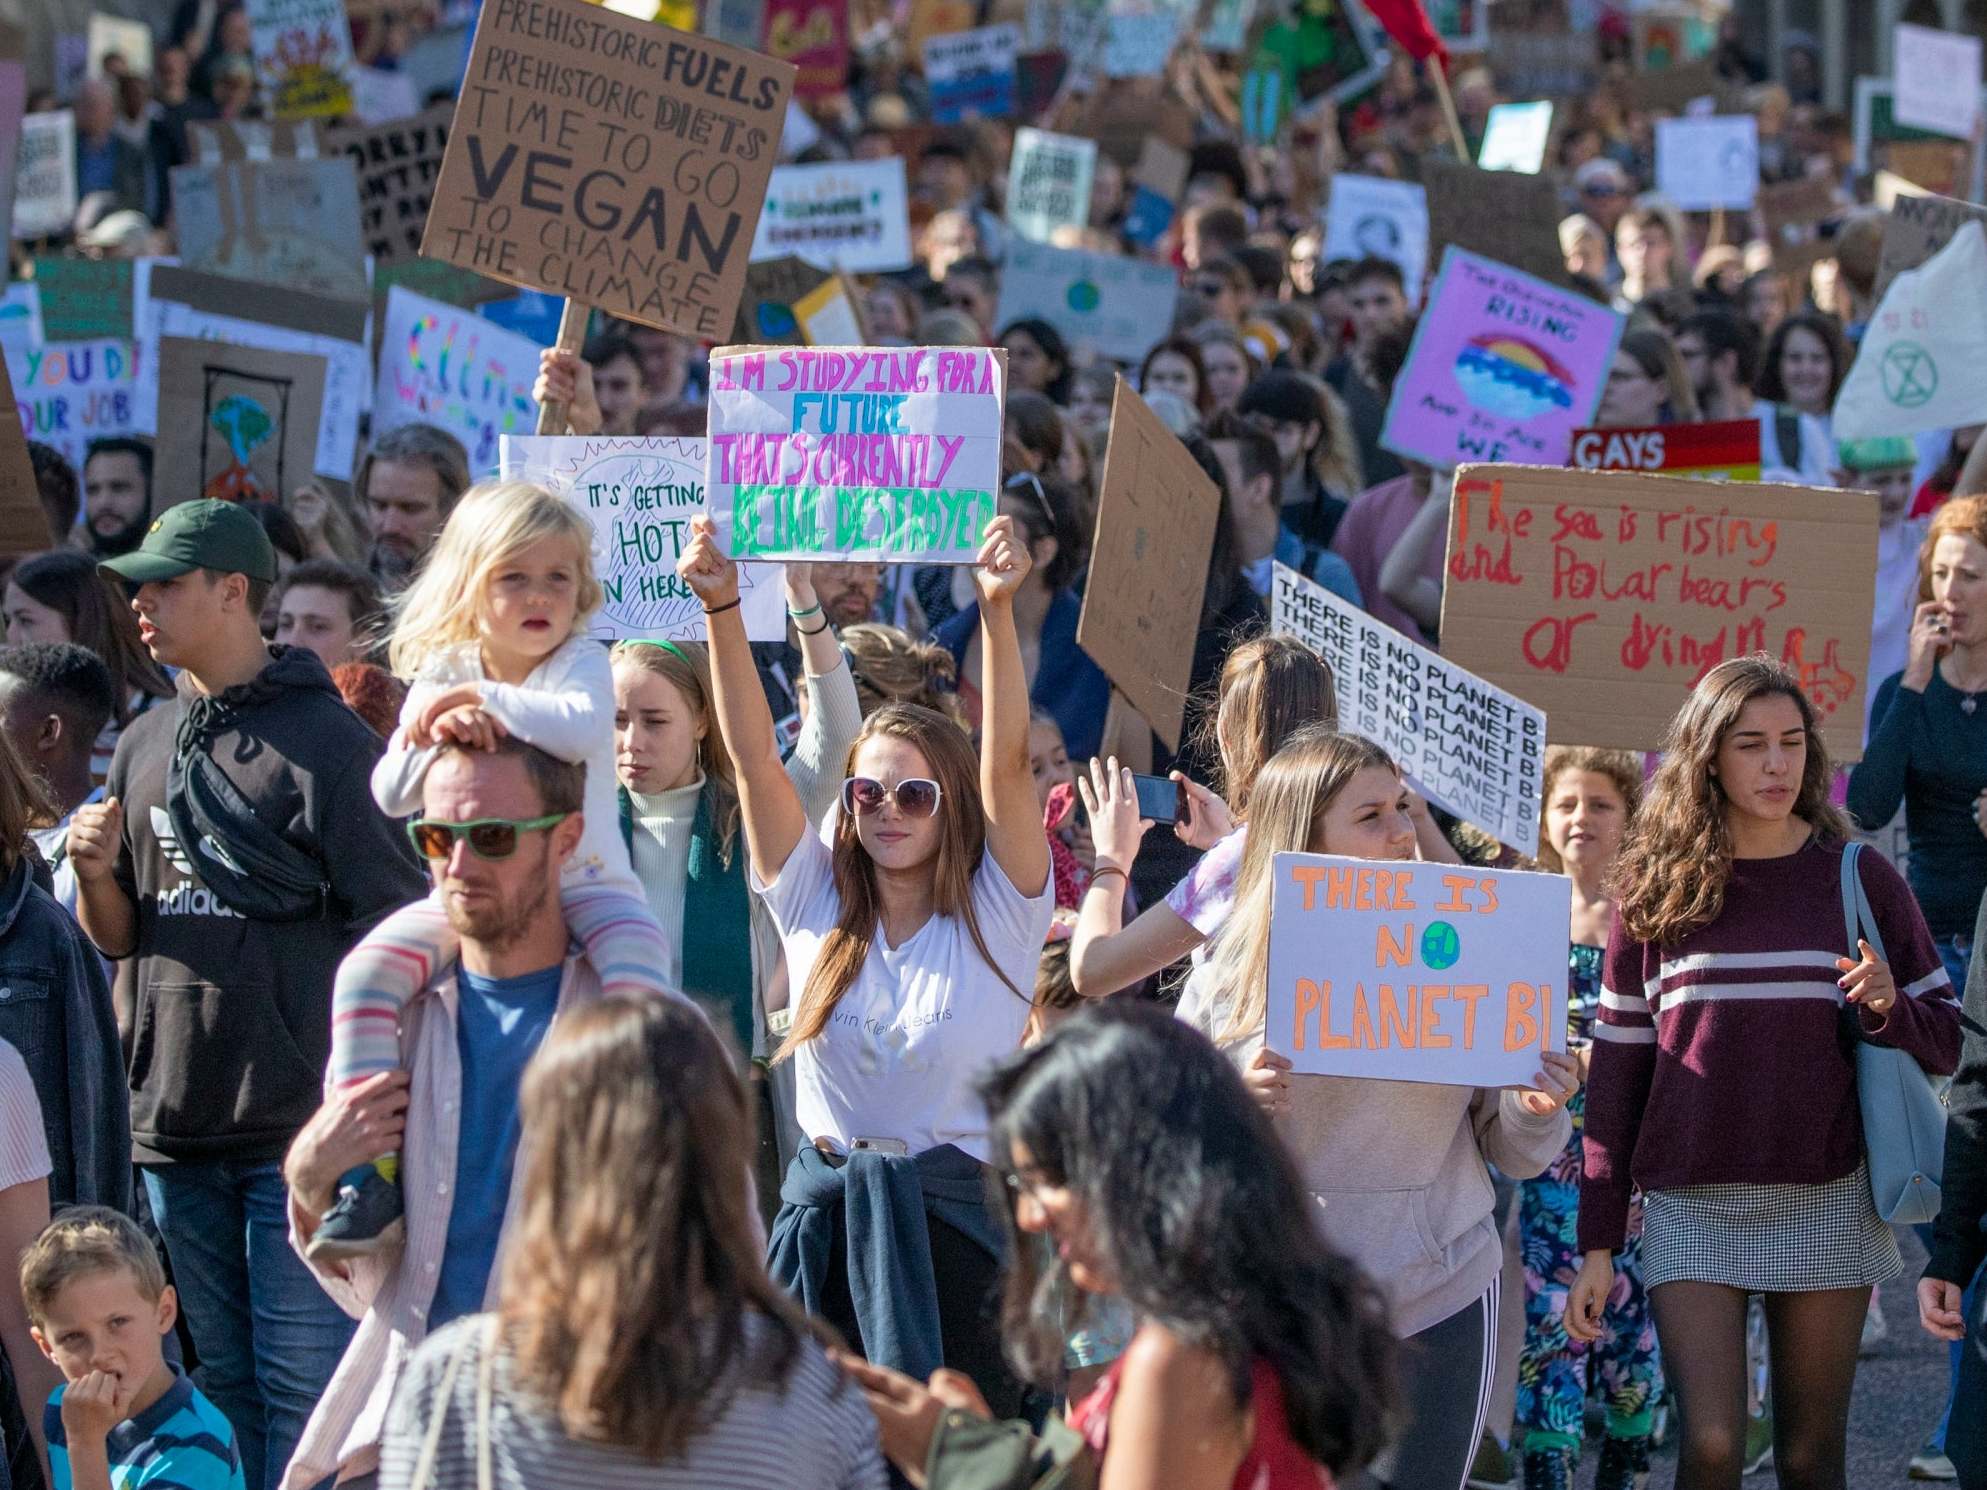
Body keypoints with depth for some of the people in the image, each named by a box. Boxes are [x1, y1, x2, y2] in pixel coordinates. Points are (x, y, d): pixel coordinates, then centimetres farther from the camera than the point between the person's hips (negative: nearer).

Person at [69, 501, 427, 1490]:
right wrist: (94, 873, -5)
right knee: (224, 1384, 12)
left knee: (303, 1384, -6)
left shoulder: (325, 739, -6)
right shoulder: (145, 749, 13)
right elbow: (117, 938, 17)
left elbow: (388, 931, -9)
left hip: (299, 1122, -6)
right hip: (176, 1116, 6)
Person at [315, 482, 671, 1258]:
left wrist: (485, 700, -26)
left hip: (584, 882, -3)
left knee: (637, 982, -34)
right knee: (366, 969, -20)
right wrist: (437, 734, -19)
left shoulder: (582, 663, -6)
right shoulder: (440, 677, 6)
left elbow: (583, 728, -31)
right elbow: (390, 793, 0)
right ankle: (372, 1173, -18)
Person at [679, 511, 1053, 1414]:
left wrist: (998, 610, -26)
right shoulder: (815, 906, 7)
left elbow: (1006, 762, -13)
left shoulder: (997, 916, 1)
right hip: (823, 1208, 2)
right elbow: (753, 754, -2)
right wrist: (720, 609, -13)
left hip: (955, 1216, -2)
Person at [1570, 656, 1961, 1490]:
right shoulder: (1658, 891, 3)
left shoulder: (1858, 880, 3)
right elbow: (1616, 1069, 5)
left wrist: (1888, 1008, -17)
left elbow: (1945, 1041, 7)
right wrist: (1597, 1242, 2)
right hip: (1693, 1206, -1)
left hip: (1827, 1203, 1)